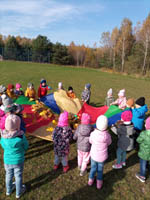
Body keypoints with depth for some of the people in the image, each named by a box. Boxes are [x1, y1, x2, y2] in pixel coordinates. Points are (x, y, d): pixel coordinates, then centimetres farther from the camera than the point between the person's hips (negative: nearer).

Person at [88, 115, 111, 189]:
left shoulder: (93, 134, -29)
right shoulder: (107, 135, -28)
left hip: (93, 155, 0)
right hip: (102, 156, 0)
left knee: (93, 168, 28)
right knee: (100, 169, 27)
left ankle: (90, 180, 51)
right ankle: (99, 183, 47)